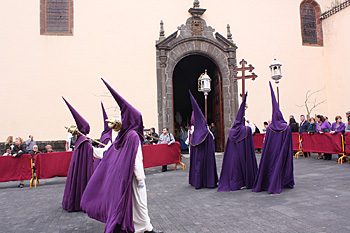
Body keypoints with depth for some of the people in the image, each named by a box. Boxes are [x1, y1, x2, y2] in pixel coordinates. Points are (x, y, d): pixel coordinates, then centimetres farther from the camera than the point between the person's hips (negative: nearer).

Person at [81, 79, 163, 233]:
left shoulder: (133, 136, -11)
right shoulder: (123, 135, -2)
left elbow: (137, 159, -9)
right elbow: (108, 151, 6)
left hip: (130, 176, -3)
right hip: (120, 175, 3)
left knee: (138, 202, 9)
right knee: (118, 201, 11)